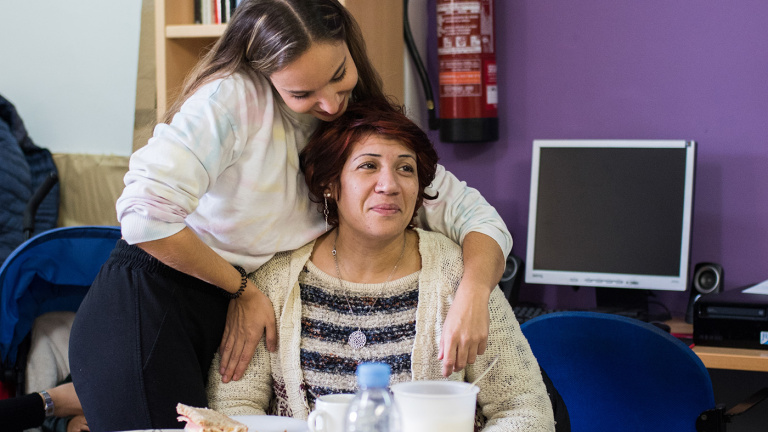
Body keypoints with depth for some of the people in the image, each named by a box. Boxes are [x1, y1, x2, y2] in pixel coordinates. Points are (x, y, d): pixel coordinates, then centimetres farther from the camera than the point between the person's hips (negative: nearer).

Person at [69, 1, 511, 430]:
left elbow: (476, 215, 1)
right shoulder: (234, 97, -15)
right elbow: (147, 214, -24)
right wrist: (242, 288, -12)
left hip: (237, 319, 6)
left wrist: (472, 293, -20)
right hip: (145, 312, -6)